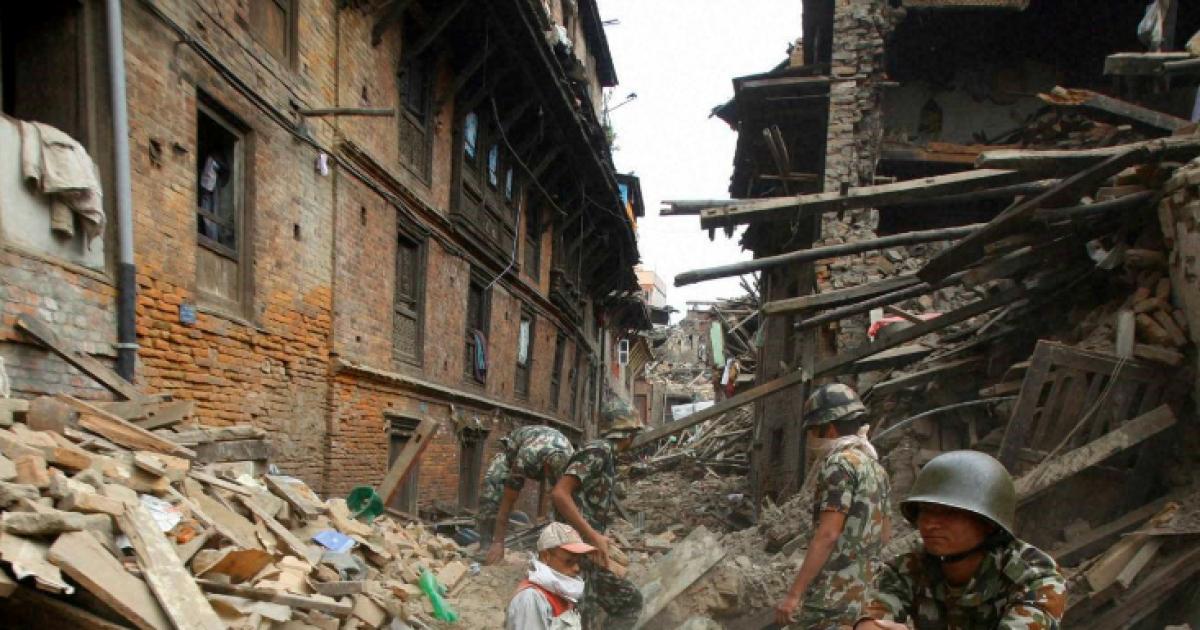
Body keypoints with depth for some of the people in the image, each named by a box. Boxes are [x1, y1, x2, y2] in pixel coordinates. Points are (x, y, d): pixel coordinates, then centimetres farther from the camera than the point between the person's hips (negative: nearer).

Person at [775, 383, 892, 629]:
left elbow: (827, 535, -22)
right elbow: (885, 531, 20)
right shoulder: (876, 467, 13)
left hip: (832, 592, -9)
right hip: (861, 590, 9)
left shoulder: (840, 463, -15)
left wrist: (793, 594, -20)